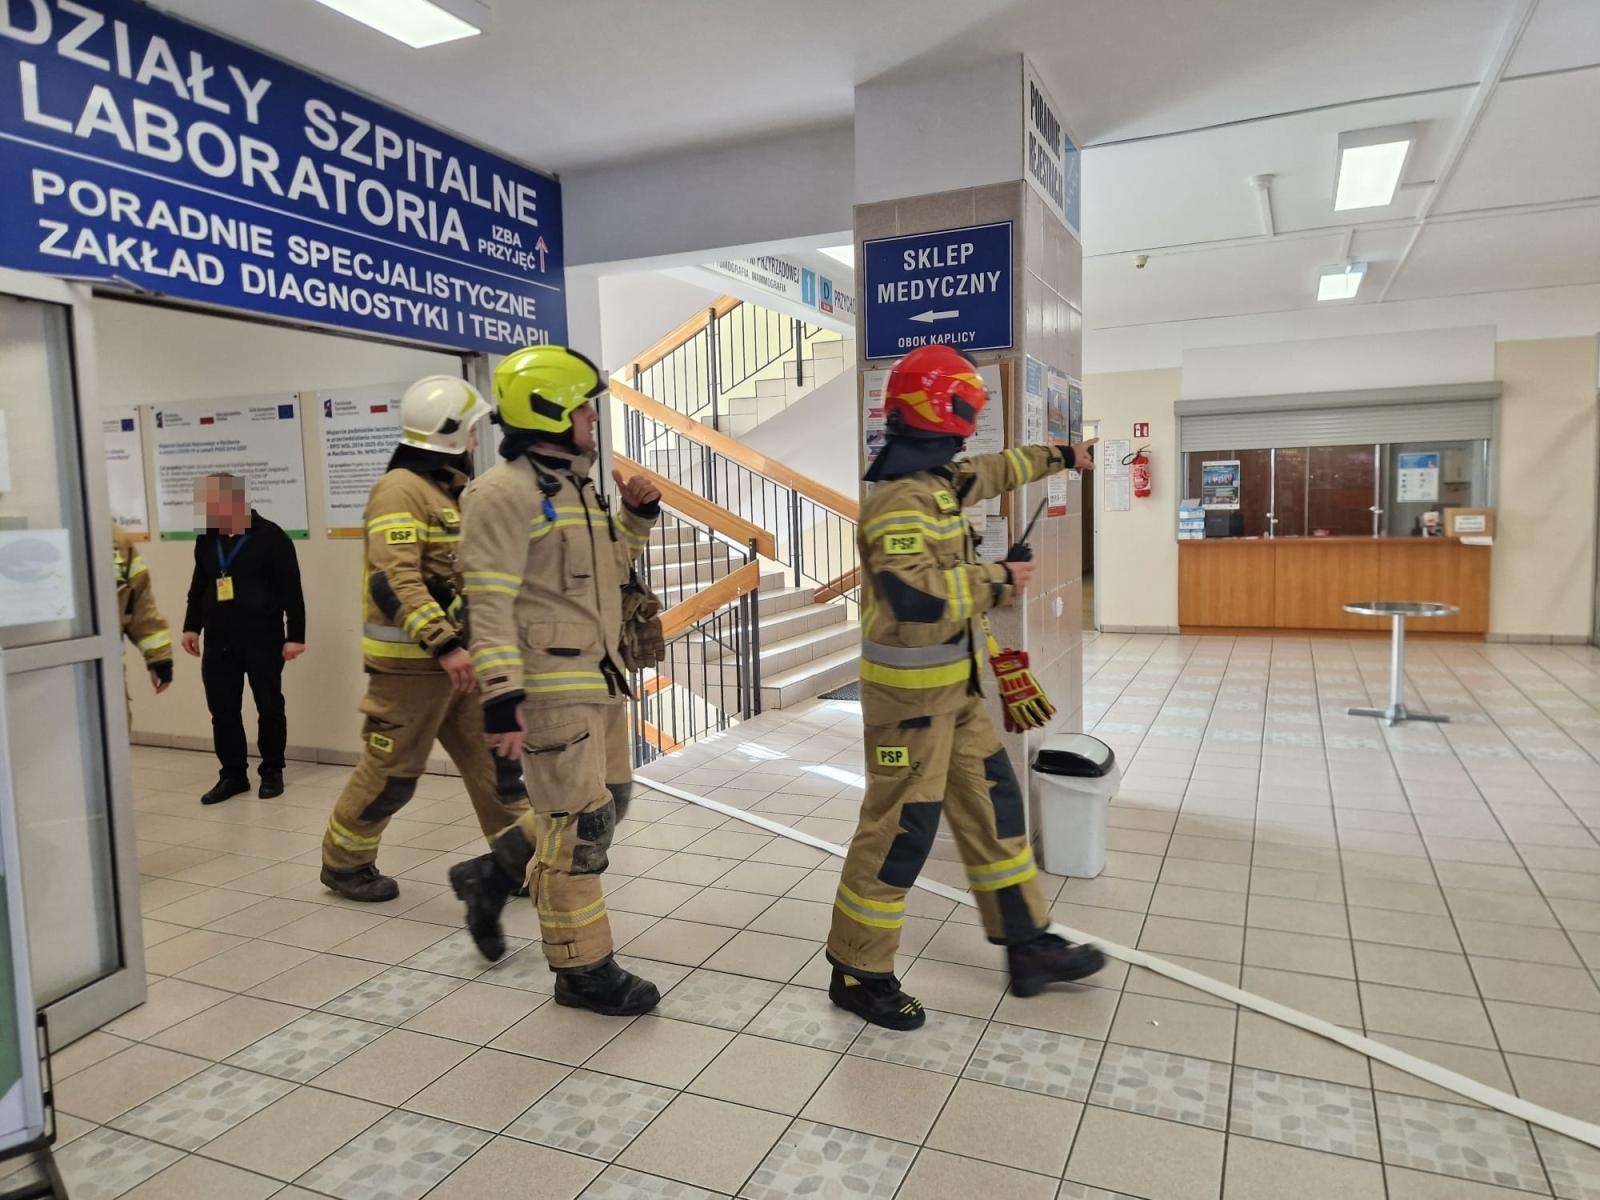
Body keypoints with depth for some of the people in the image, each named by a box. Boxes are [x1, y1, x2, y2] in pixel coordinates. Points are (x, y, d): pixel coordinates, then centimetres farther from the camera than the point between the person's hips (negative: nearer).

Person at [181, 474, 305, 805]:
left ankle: (272, 771, 19)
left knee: (269, 707, 5)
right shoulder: (206, 539, 9)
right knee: (222, 710, 6)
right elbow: (198, 587, 20)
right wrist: (192, 626, 16)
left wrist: (295, 635, -13)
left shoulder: (270, 537, -10)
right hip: (218, 641, 5)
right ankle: (233, 774, 18)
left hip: (263, 640, -5)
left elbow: (292, 591, -11)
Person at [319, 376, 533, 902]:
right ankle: (343, 864, 25)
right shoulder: (400, 489, -15)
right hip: (411, 660, -9)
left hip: (458, 655, 9)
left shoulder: (450, 491, 16)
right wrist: (443, 644, -30)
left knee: (495, 759, 7)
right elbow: (395, 580, -26)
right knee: (391, 771, 4)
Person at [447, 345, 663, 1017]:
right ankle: (583, 971, 14)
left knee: (606, 803, 18)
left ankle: (492, 874, 34)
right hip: (550, 685, -9)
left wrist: (638, 517, 8)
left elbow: (607, 572, 22)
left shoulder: (576, 486, 15)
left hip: (598, 677, 10)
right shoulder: (504, 493, -14)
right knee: (578, 824, -1)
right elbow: (489, 605, -19)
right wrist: (502, 696, -24)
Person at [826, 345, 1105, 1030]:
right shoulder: (899, 498, -22)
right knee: (900, 828, -2)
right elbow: (915, 593, -33)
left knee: (991, 805, 15)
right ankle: (858, 974, 15)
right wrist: (997, 581, -19)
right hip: (908, 690, -10)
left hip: (952, 683, 10)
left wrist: (1062, 455, 41)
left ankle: (1027, 946, 28)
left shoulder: (939, 478, 9)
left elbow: (993, 472, 31)